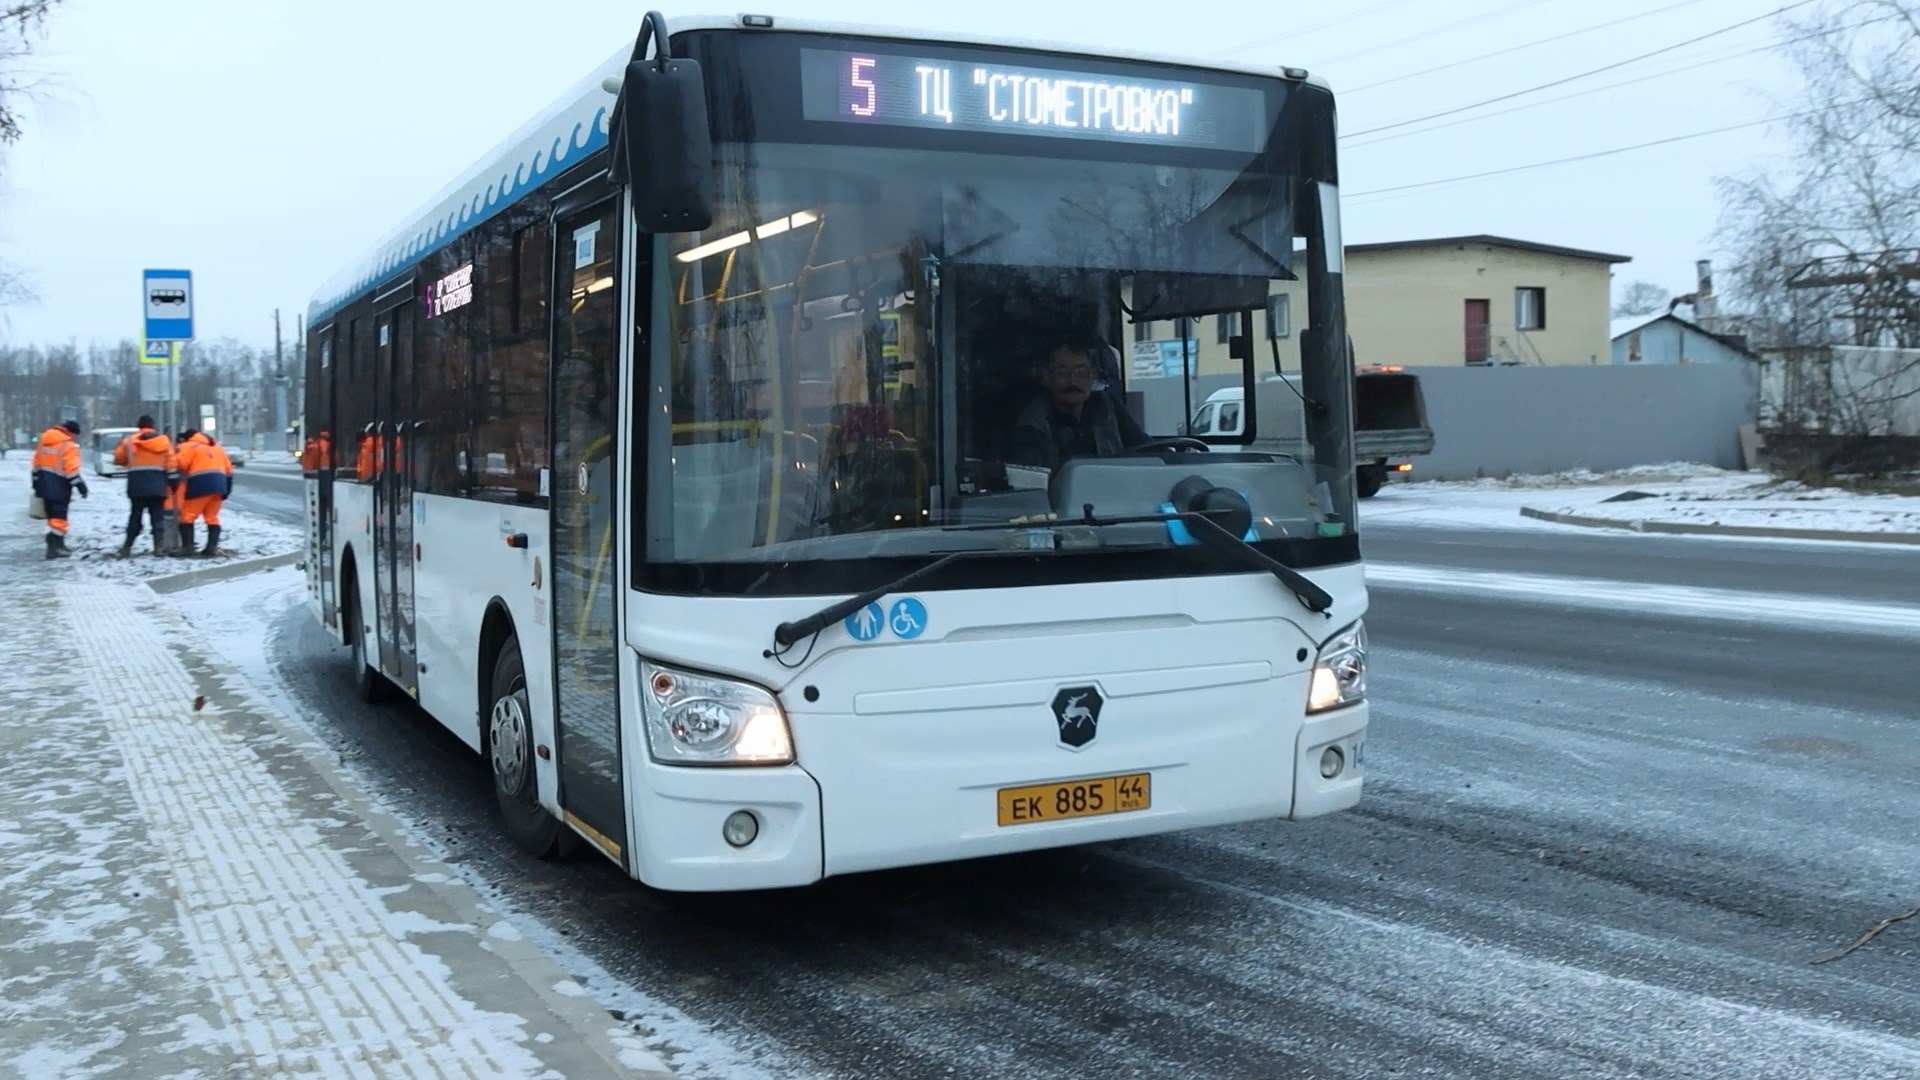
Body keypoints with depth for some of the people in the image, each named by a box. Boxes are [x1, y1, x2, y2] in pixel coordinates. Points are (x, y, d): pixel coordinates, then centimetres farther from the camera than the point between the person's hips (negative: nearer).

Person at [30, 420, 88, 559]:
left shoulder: (44, 442, 14)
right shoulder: (68, 445, -12)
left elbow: (37, 465, 17)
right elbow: (72, 469, -19)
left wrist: (37, 485, 22)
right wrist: (81, 486, -16)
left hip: (45, 486, 8)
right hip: (59, 487, -8)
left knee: (53, 516, 17)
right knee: (59, 517, -6)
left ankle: (57, 544, 25)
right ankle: (54, 548, -11)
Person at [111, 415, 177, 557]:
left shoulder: (129, 441, 7)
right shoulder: (164, 440, 8)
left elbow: (118, 459, 12)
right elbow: (171, 462, 3)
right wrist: (173, 481, 5)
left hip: (137, 483, 0)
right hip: (157, 483, 0)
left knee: (135, 515, 8)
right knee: (157, 515, 2)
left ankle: (127, 546, 6)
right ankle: (159, 545, -9)